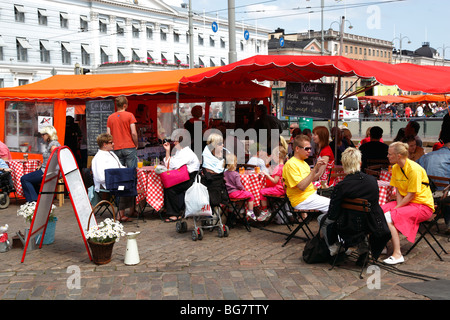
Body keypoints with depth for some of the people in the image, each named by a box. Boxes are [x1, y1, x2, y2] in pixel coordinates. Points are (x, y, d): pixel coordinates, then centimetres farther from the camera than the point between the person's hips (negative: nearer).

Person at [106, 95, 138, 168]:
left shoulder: (110, 117, 8)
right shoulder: (129, 115, -4)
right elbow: (134, 133, -10)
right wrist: (136, 145, 4)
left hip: (117, 149, 4)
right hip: (129, 148, -4)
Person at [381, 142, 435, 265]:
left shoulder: (414, 169, -21)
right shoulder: (395, 168, 5)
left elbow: (411, 195, -20)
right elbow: (398, 191, 5)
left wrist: (397, 208, -17)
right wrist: (398, 206, -11)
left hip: (423, 205, -8)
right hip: (405, 202, 8)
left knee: (389, 217, -26)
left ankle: (397, 255, -21)